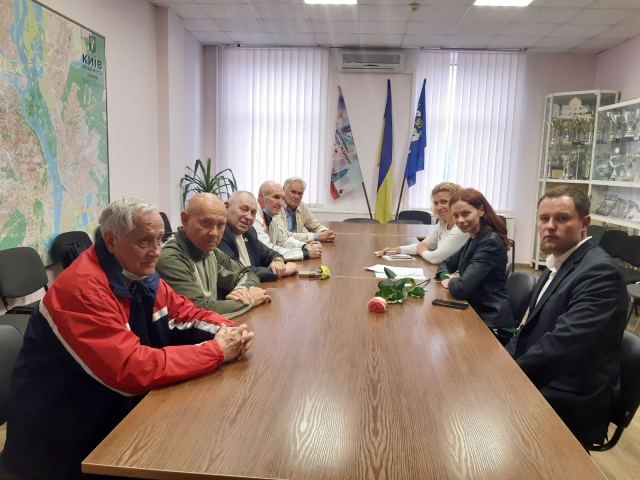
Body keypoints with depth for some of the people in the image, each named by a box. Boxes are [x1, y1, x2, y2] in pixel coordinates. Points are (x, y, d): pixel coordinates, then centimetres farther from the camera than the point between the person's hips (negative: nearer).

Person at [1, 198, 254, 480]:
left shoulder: (139, 273, -1)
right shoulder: (82, 288, -28)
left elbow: (185, 314, 5)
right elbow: (132, 370, -34)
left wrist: (227, 332, -16)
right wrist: (217, 351, -27)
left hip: (114, 408, 7)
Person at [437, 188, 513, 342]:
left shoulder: (491, 243, -20)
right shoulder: (474, 239, 7)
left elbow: (461, 289, -26)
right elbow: (445, 264, 17)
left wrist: (452, 281, -5)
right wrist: (445, 277, -4)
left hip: (491, 325, -7)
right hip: (475, 314, 7)